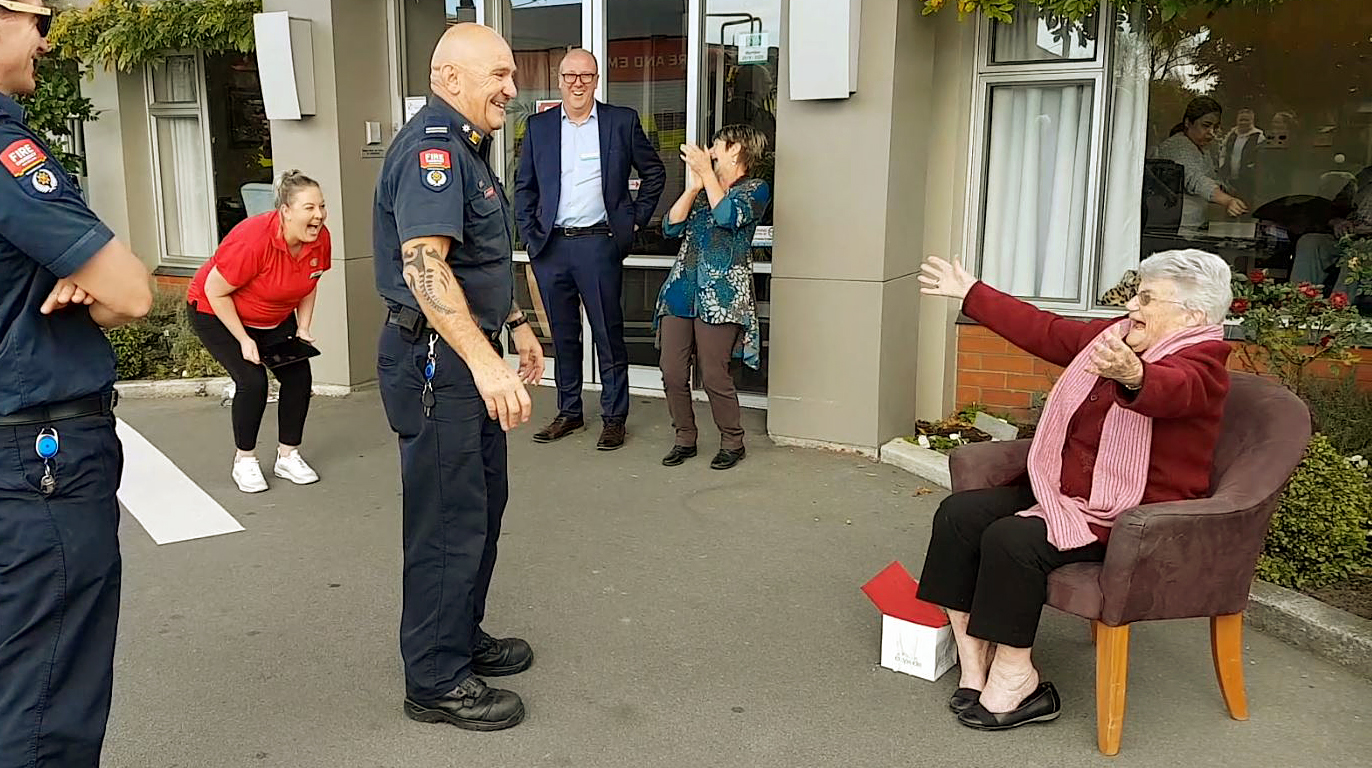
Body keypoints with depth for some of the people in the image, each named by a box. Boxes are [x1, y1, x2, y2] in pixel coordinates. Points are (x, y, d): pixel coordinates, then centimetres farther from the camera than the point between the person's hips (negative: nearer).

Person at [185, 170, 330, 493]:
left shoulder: (320, 239, -17)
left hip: (274, 318, 6)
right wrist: (244, 340, -22)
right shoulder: (253, 240, -36)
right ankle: (244, 461, 2)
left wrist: (303, 328, -5)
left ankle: (288, 456, 10)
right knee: (252, 381, -19)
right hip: (215, 313, -6)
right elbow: (215, 291, -24)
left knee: (298, 376, -6)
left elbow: (309, 284, 4)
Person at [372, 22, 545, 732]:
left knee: (482, 501, 19)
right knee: (449, 521, -2)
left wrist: (514, 323, 26)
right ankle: (435, 680, 13)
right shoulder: (431, 147, -19)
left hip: (466, 355, 11)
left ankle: (463, 636, 35)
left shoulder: (463, 147, 17)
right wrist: (484, 361, -38)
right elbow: (423, 264, -31)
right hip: (435, 360, -11)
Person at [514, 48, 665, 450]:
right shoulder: (538, 126, 9)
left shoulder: (622, 121, 3)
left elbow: (654, 171, 11)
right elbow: (524, 186, 13)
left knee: (608, 335, 1)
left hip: (598, 244, -3)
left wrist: (637, 219, 5)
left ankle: (614, 417, 12)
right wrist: (530, 233, 4)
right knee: (563, 335, 11)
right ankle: (569, 412, 24)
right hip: (550, 247, 3)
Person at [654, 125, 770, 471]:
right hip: (681, 290, 6)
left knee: (714, 375, -7)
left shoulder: (756, 189, 6)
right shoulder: (702, 190, 23)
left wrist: (706, 172, -6)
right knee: (672, 372, 1)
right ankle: (685, 438, 18)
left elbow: (729, 216, -15)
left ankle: (732, 442, 12)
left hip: (720, 295, -6)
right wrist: (693, 186, 3)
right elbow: (671, 227, 10)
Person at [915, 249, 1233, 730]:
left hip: (1130, 518, -8)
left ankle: (1012, 674, -12)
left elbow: (1170, 388, -38)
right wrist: (970, 294, 23)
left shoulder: (1201, 362, -14)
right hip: (1060, 493, 9)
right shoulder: (1117, 335, 11)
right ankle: (974, 661, -8)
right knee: (959, 513, -9)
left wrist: (1132, 375, -63)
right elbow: (1044, 330, 19)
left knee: (1011, 538, -29)